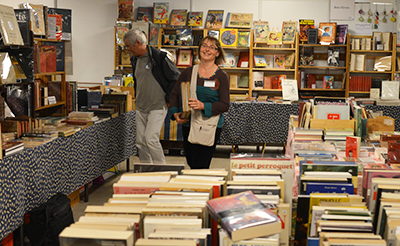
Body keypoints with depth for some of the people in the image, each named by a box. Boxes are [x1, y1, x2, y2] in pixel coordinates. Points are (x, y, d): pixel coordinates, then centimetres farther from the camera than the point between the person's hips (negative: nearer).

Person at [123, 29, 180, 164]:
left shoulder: (158, 56, -13)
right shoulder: (135, 59, 11)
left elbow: (176, 77, -9)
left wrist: (167, 98, -7)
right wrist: (137, 97, 17)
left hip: (157, 106, -7)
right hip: (141, 107, 8)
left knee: (151, 139, -16)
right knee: (140, 142, 6)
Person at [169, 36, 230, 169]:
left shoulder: (221, 76, -3)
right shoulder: (188, 72, 6)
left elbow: (225, 105, -7)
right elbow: (175, 94, 11)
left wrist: (203, 106, -21)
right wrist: (175, 113, -5)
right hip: (188, 124, 4)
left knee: (200, 166, -8)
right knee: (191, 162, 13)